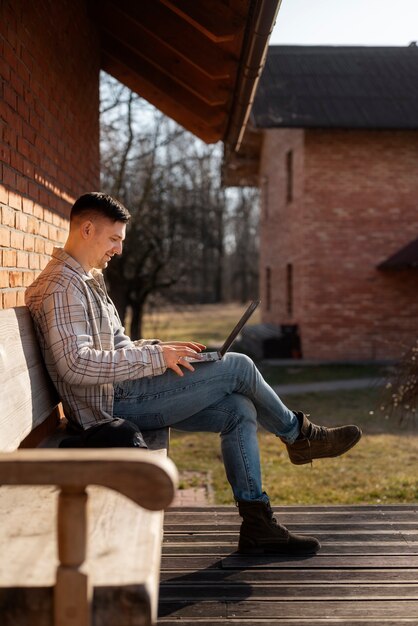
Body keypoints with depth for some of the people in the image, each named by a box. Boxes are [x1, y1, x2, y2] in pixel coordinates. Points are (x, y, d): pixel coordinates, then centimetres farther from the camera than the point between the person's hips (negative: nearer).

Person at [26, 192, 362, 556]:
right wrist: (156, 356, -22)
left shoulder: (87, 279, 19)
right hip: (111, 405, -10)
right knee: (238, 366, -9)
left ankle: (257, 526, 2)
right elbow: (76, 365, -26)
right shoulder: (62, 285, -15)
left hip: (120, 394, 10)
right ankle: (298, 434, 15)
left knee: (239, 410, 0)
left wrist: (161, 348, 6)